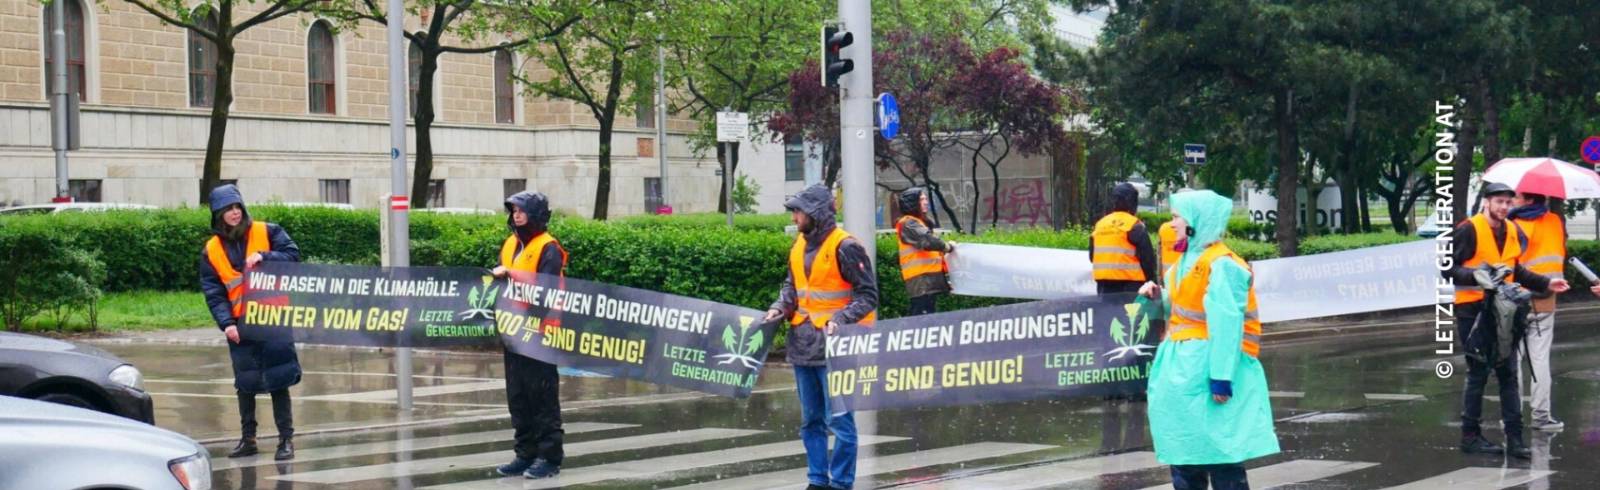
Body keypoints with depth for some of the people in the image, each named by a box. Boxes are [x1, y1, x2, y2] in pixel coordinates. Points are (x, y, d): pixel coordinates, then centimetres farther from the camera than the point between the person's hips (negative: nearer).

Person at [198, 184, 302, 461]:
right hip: (240, 324, 3)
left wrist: (264, 257, -21)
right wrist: (226, 323, -12)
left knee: (278, 380, -4)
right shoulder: (211, 250, 5)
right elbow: (213, 293, 1)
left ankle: (286, 439, 4)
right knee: (245, 384, 9)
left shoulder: (267, 233, 1)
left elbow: (293, 255, -6)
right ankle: (248, 439, 20)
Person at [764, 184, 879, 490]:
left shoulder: (845, 247, -12)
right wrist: (780, 307, 2)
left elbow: (868, 295, -11)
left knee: (838, 419, -5)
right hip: (803, 345, 8)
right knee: (811, 420, 14)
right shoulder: (799, 247, 11)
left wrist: (840, 319, -22)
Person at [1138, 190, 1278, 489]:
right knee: (1183, 446, 15)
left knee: (1219, 452, -7)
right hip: (1182, 366, 10)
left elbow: (1227, 325, -20)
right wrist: (1160, 296, 5)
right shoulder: (1190, 260, 13)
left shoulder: (1221, 265, -16)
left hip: (1206, 367, -10)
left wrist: (1221, 378, -24)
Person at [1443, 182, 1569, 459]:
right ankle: (1470, 436, 10)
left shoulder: (1513, 232, 11)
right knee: (1478, 374, -1)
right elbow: (1448, 269, -13)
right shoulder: (1468, 231, -11)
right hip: (1473, 310, -7)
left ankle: (1515, 438, 8)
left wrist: (1545, 284, 15)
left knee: (1508, 374, 5)